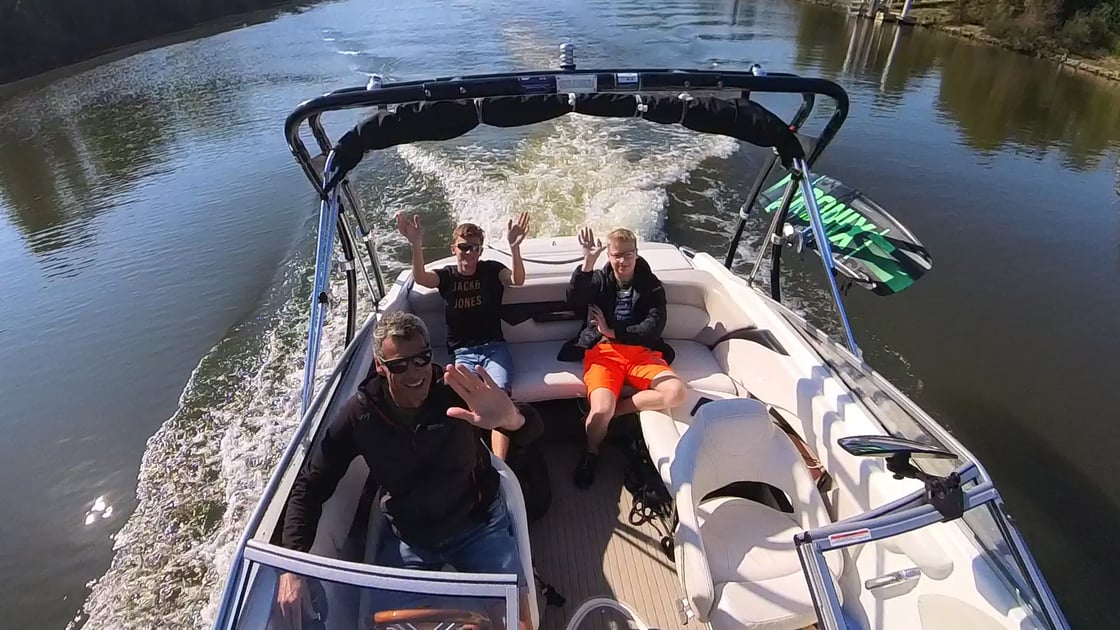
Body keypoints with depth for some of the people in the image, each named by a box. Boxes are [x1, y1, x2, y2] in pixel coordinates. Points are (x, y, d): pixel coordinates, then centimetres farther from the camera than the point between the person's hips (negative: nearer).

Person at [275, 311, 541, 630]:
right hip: (407, 536, 2)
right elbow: (309, 486, -7)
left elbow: (533, 428, -29)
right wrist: (293, 565, -20)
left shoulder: (457, 392, -21)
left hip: (477, 523, -1)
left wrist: (512, 418, -55)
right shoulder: (359, 415, -16)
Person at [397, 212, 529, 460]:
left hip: (494, 347, -1)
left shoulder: (491, 269, 6)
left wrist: (514, 246, -33)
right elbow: (420, 278, -14)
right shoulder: (446, 275, 9)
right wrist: (416, 245, -33)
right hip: (462, 352, 1)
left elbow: (518, 280, -15)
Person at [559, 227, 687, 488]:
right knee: (601, 410, -29)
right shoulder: (599, 279, 9)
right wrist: (587, 263, -25)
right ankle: (591, 453, 2)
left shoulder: (651, 284, 10)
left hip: (641, 352, 2)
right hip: (603, 351, -2)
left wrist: (613, 332, -7)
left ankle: (612, 409, -11)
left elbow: (654, 327, -1)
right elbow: (574, 302, -13)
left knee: (676, 393, -26)